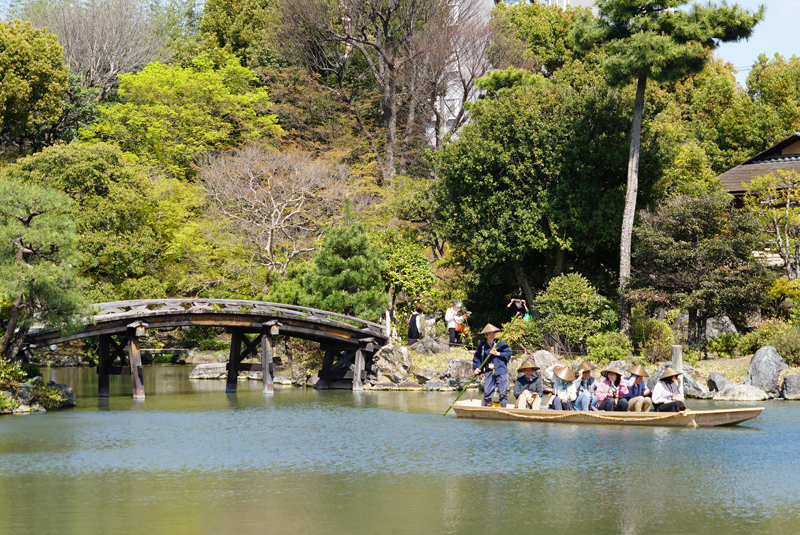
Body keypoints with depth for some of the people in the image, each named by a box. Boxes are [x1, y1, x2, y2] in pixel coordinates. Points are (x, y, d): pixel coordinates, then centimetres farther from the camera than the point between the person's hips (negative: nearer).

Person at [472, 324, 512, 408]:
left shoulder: (500, 343, 3)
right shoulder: (482, 346, 7)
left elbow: (508, 353, -1)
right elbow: (476, 358, 10)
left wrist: (497, 353, -11)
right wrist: (476, 368, -4)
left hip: (501, 370, -1)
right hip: (489, 371, 1)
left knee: (503, 392, -1)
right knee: (487, 392, 1)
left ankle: (503, 409, 6)